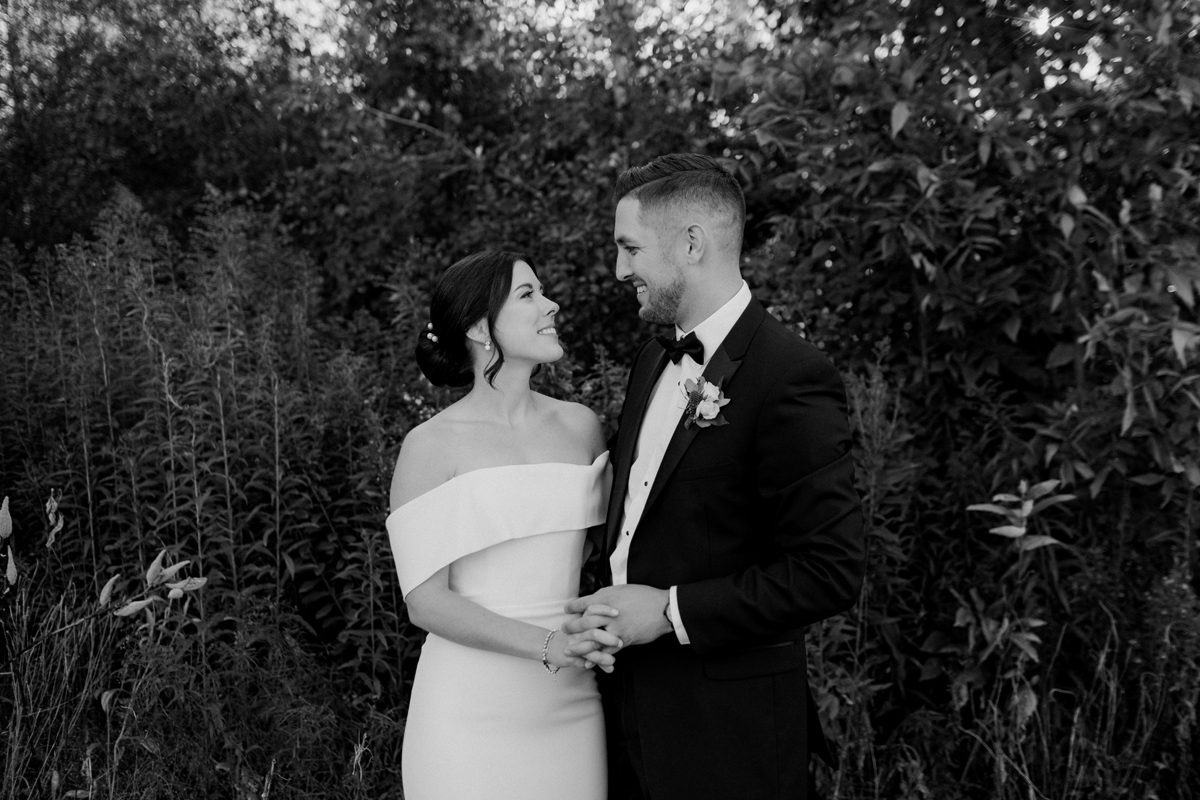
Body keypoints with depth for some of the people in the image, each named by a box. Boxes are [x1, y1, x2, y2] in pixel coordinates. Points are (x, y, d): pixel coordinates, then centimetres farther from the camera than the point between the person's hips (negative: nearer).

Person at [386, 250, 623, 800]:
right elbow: (425, 600, -11)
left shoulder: (580, 426, 3)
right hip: (471, 711, -4)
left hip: (569, 706, 4)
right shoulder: (431, 445, -8)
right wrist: (547, 645, -21)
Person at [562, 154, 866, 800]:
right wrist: (610, 610, -1)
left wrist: (672, 611, -18)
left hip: (727, 729, -7)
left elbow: (832, 571, -20)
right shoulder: (652, 362, 7)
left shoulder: (790, 378, -19)